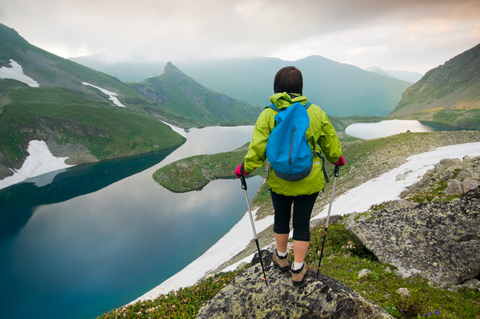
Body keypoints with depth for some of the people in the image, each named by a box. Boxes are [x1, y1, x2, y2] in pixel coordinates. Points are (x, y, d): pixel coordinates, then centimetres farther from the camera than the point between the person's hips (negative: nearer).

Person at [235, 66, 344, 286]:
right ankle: (298, 270, 31)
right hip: (309, 181, 1)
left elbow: (258, 149, -14)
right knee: (302, 223, 16)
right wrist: (336, 158, 22)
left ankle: (281, 258, 45)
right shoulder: (315, 112, -7)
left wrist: (244, 169, 1)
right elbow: (330, 142, 3)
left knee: (281, 218, 23)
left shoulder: (268, 115, -12)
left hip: (280, 180, 0)